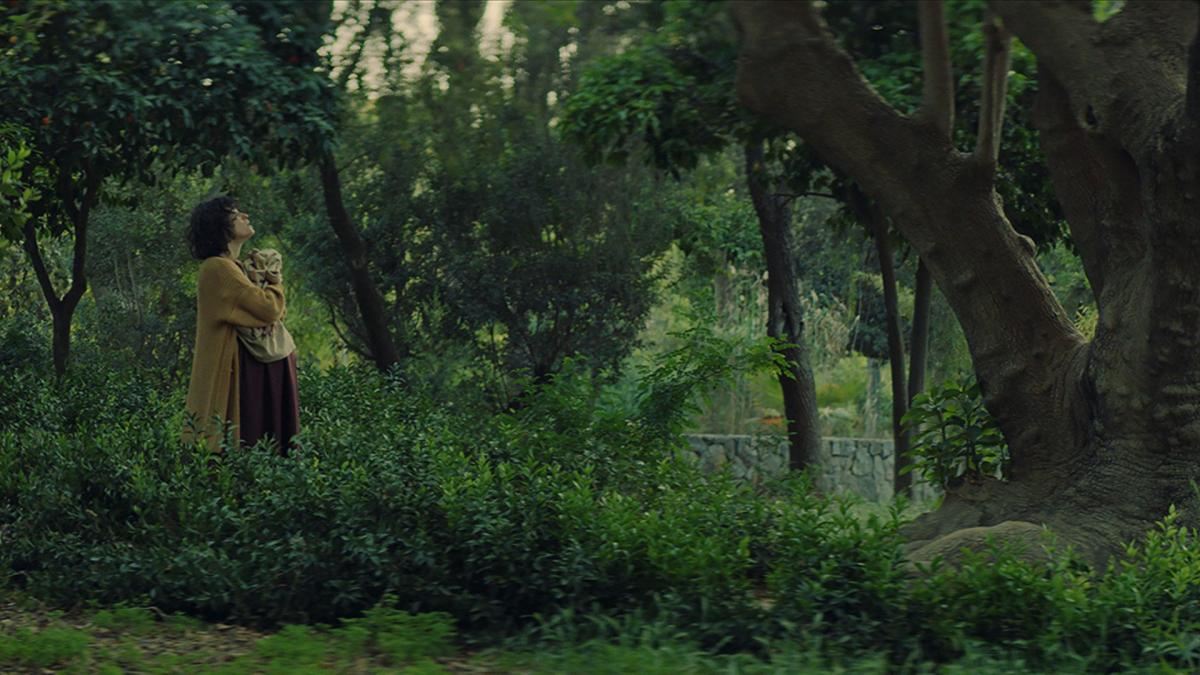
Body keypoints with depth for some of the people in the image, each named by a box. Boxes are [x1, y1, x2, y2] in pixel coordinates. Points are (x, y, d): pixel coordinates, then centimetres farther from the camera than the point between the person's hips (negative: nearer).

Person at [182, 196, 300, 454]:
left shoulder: (232, 268, 17)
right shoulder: (218, 268, -14)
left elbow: (274, 313, 18)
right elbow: (269, 309, -17)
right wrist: (276, 285, 4)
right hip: (242, 373, -10)